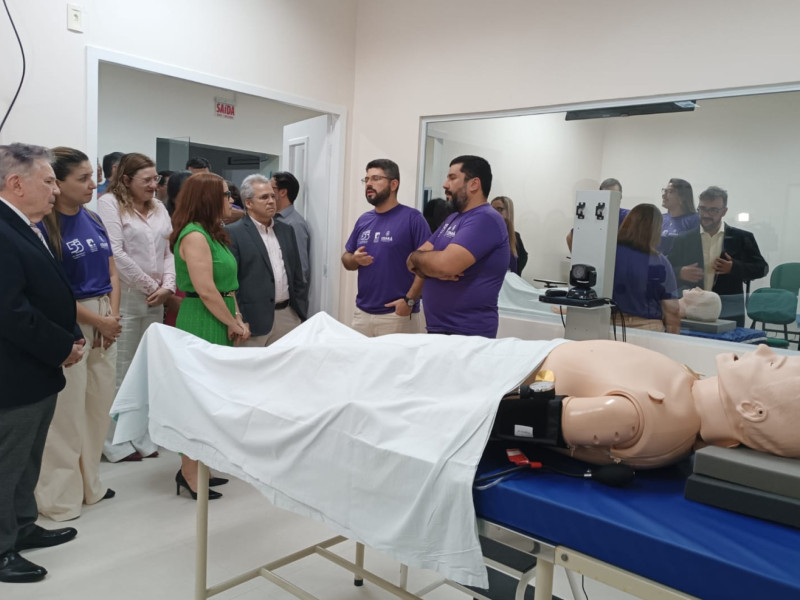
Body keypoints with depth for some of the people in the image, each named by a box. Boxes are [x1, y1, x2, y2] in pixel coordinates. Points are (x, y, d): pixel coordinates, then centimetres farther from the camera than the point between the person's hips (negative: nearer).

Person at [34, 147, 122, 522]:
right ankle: (59, 499, 17)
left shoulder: (93, 221, 9)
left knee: (99, 407, 13)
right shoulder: (43, 226, -11)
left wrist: (112, 315, -3)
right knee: (66, 412, 1)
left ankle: (89, 485, 29)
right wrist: (97, 320, -12)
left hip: (105, 322, 7)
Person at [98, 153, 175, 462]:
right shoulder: (110, 203, -5)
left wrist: (167, 286, -4)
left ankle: (141, 434, 21)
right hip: (124, 299, -6)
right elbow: (115, 253, -13)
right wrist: (150, 286, -9)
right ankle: (115, 441, 12)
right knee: (121, 371, 0)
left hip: (155, 300, 6)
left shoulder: (159, 208, 14)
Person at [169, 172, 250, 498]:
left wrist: (238, 319, 6)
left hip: (220, 324, 9)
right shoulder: (194, 235, -15)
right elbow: (206, 291, -20)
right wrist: (232, 324, -10)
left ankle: (199, 466, 25)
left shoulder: (214, 233, 15)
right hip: (202, 325, -9)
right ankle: (189, 473, 10)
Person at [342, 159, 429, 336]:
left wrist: (410, 300, -18)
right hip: (361, 313, 6)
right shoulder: (363, 220, 11)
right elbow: (346, 259, 18)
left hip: (398, 315, -5)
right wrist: (355, 259, -5)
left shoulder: (412, 217, -7)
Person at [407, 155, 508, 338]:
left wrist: (416, 257, -6)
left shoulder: (485, 219, -15)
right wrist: (435, 268, -15)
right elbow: (416, 260, 7)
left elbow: (445, 264, -27)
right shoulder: (453, 218, 13)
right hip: (437, 328, 8)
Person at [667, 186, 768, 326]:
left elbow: (762, 268, 7)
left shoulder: (742, 238, 4)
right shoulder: (683, 240, 5)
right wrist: (680, 273, -14)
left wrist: (734, 268, -10)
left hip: (730, 315, 0)